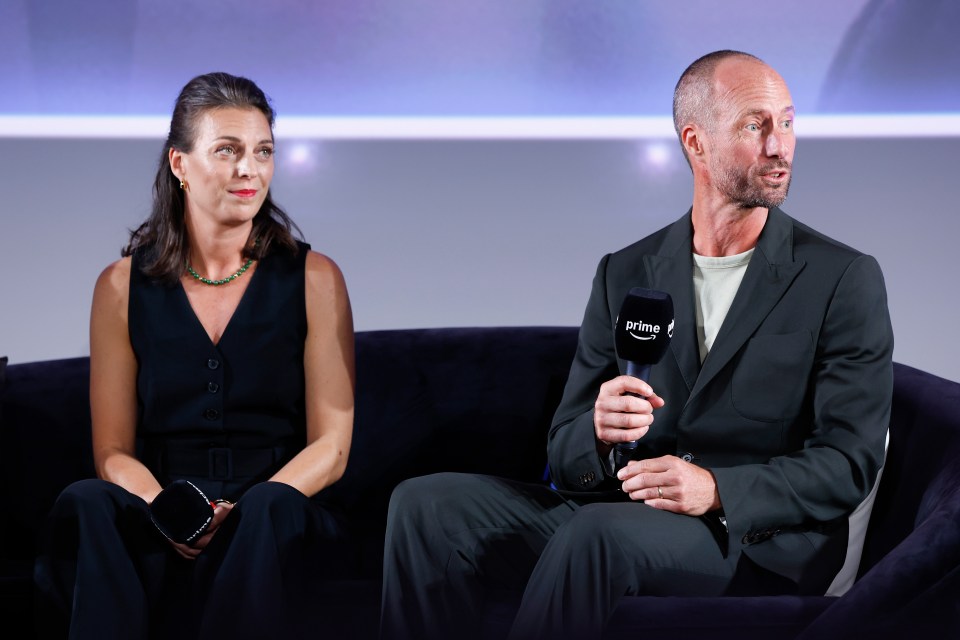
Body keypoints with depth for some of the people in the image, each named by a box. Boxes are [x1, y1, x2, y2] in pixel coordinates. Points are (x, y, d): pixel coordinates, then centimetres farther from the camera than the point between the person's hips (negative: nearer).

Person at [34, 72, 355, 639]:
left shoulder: (313, 278, 6)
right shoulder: (123, 287, 9)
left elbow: (330, 447, 2)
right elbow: (112, 450, 7)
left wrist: (238, 511, -18)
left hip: (281, 524, 0)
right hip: (156, 529, 1)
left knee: (270, 509, -36)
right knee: (86, 504, -32)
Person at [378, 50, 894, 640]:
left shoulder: (845, 279, 2)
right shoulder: (625, 274, 13)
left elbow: (849, 463, -5)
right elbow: (565, 454, 10)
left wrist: (717, 490, -20)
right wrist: (601, 431, -15)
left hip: (757, 542, -4)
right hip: (618, 512, 4)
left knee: (601, 531, -36)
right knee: (425, 504, -16)